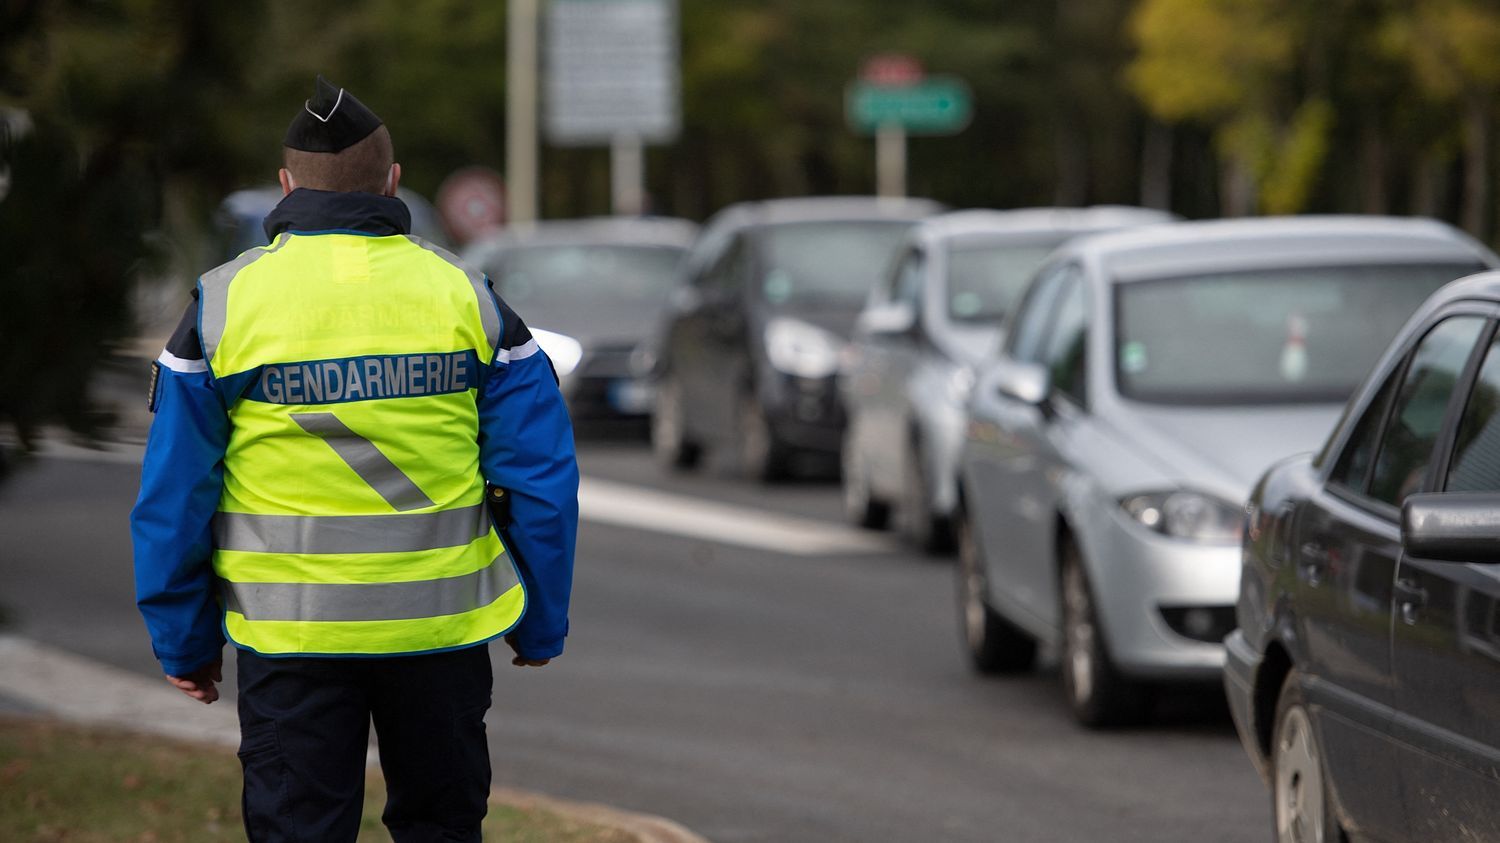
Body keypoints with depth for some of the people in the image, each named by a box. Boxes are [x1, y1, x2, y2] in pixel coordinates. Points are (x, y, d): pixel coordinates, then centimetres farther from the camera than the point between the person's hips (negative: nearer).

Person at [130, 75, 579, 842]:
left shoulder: (223, 305, -2)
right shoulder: (466, 298, 1)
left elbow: (173, 497, -1)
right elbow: (541, 481, 1)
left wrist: (183, 641, 8)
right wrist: (540, 626, 11)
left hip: (291, 635, -1)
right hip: (442, 627, 1)